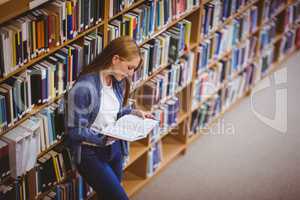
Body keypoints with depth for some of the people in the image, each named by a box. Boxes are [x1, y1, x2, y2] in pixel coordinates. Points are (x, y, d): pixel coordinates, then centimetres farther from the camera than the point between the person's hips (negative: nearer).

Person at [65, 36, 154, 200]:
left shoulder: (118, 81, -1)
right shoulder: (84, 87, -25)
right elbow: (75, 131, -20)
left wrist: (134, 112, -1)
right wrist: (105, 138, -29)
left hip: (114, 148, 7)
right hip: (90, 152, -7)